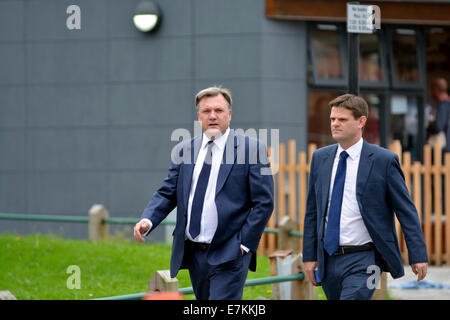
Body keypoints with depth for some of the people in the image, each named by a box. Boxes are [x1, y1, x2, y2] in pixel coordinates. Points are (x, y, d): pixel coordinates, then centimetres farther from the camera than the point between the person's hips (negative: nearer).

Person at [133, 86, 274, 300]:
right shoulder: (184, 150, 11)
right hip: (193, 253, 6)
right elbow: (167, 193, 9)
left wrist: (244, 244, -10)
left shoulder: (252, 149, -3)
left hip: (229, 255, -5)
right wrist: (148, 220, -10)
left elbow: (264, 203, -4)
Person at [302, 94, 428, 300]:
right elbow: (312, 211, 13)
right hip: (329, 258, 5)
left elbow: (406, 211, -3)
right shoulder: (320, 158, 8)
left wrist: (418, 256, -6)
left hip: (364, 260, -5)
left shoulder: (384, 160, -5)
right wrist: (309, 256, 9)